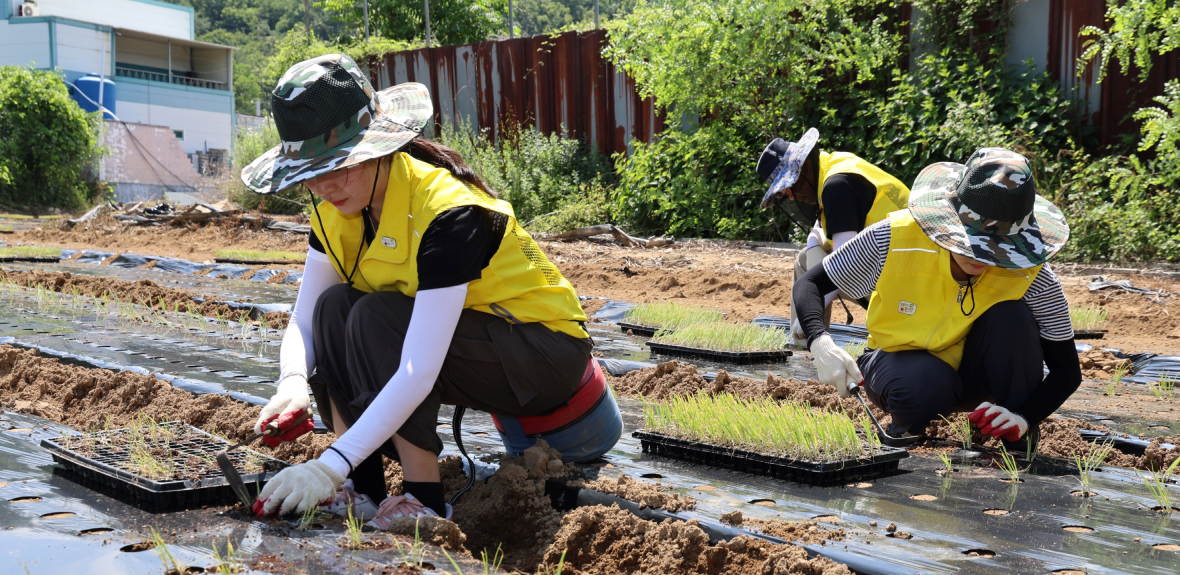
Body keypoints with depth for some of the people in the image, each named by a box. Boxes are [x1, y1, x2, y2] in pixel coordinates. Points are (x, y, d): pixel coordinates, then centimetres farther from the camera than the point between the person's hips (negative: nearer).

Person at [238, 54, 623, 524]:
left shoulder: (447, 212, -31)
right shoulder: (337, 212, -6)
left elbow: (418, 372, -37)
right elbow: (303, 322, -5)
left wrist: (329, 466, -41)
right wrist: (293, 384, -29)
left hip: (549, 351, -8)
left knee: (377, 318, -29)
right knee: (334, 307, -15)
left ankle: (424, 501, -22)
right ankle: (360, 488, -14)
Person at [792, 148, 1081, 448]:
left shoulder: (1032, 278, -24)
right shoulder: (895, 238, -26)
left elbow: (1068, 371, -16)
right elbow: (810, 284, -18)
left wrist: (1024, 416, -36)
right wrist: (820, 344, -38)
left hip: (974, 372, 2)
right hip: (900, 363, -1)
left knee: (1011, 315, -29)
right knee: (924, 384, -37)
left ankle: (1021, 445, -11)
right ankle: (908, 426, 0)